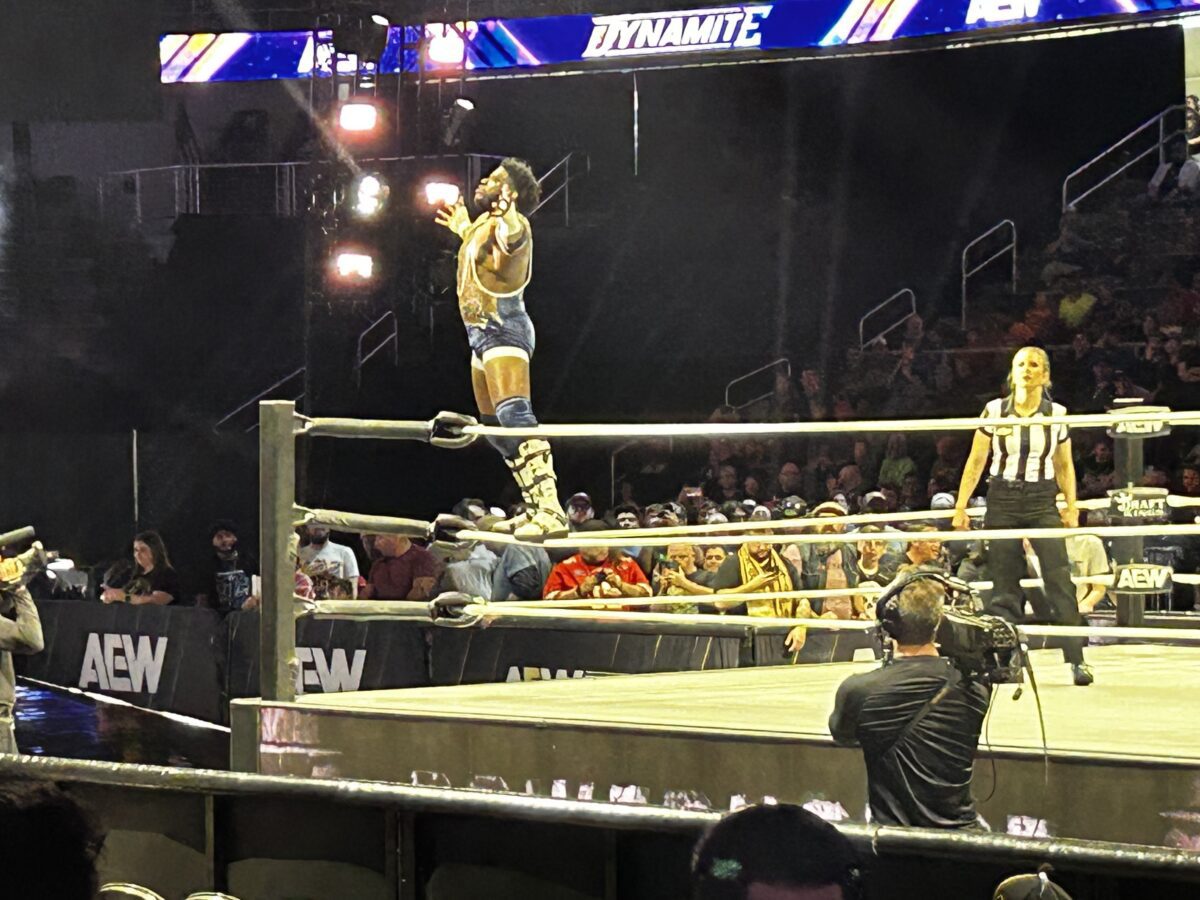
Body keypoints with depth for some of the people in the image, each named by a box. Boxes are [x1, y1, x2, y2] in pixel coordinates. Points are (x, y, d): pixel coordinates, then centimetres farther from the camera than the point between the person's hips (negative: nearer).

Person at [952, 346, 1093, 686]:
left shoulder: (1057, 414, 4)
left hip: (1042, 502, 0)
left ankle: (1076, 661, -11)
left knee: (1059, 579, -10)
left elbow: (1065, 466, 13)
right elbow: (975, 462, 6)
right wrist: (961, 506, 1)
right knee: (1004, 587, 2)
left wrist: (1071, 506, 3)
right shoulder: (995, 411, 2)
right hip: (1002, 500, 0)